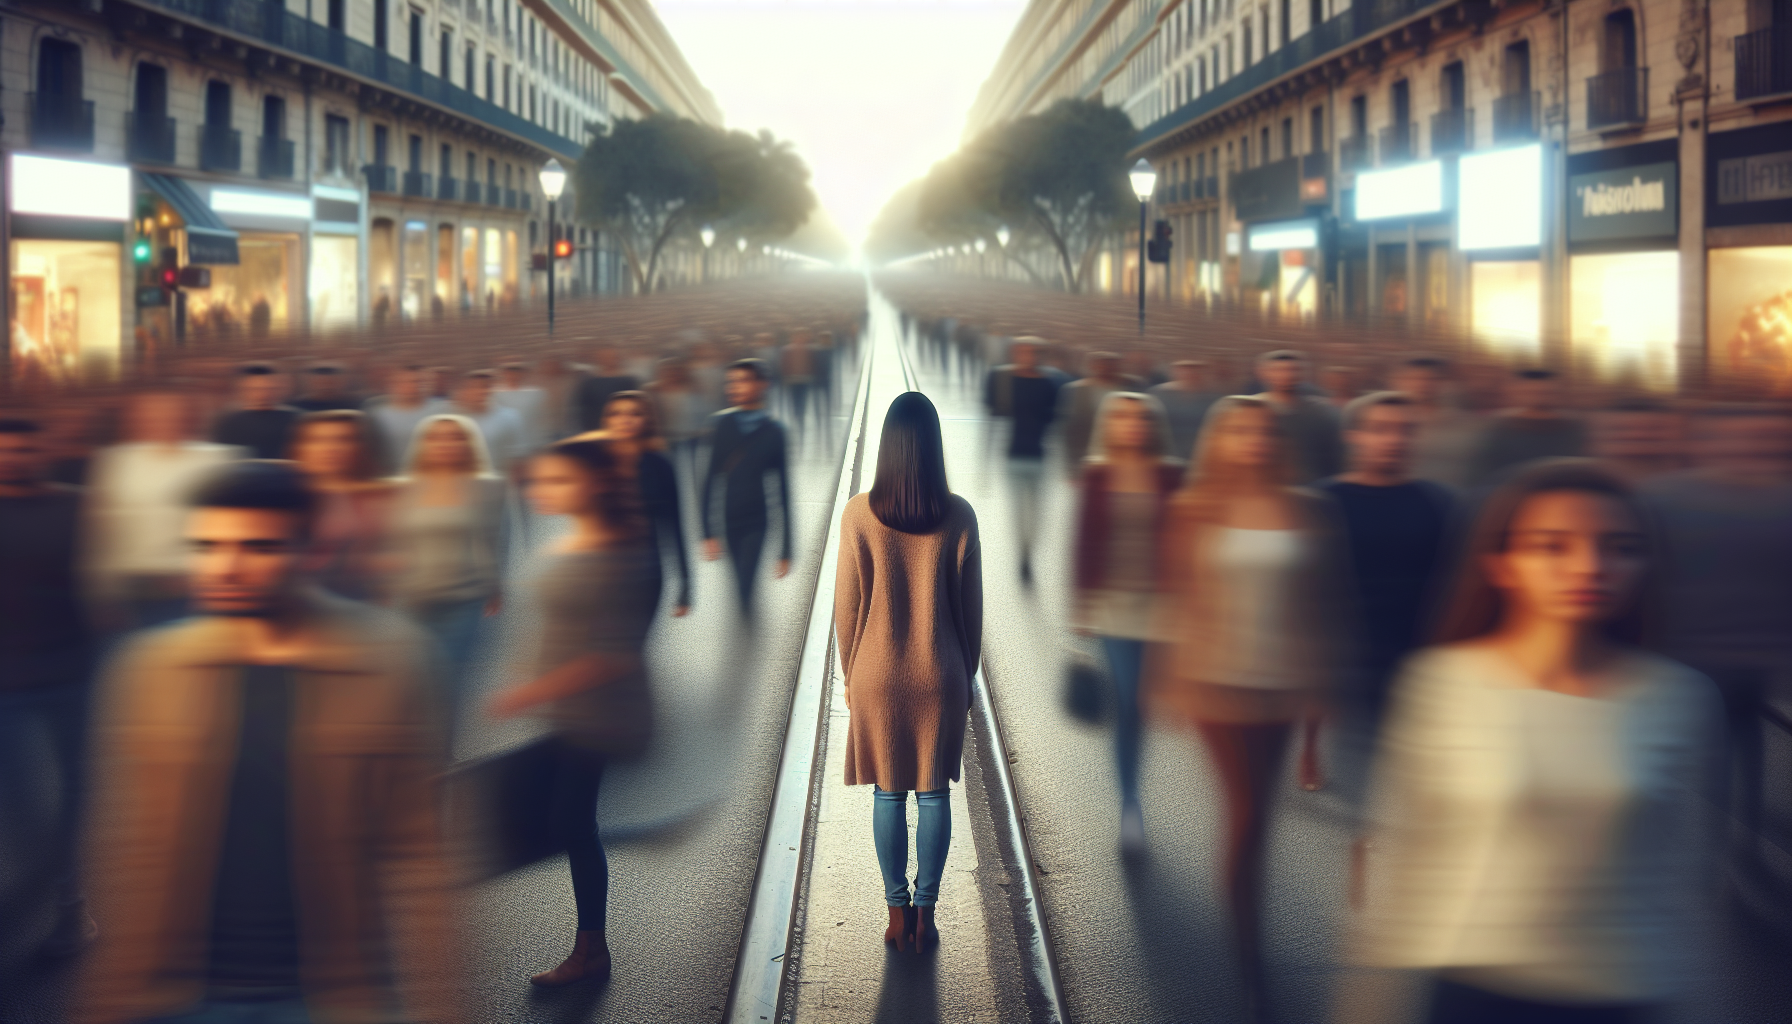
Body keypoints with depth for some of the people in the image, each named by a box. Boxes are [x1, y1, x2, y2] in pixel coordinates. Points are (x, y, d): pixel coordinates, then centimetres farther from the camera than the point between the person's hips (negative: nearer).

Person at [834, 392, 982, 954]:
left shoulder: (859, 513, -12)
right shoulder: (958, 516, -9)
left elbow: (847, 604, -5)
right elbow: (970, 605, -2)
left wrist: (849, 674, 8)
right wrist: (967, 674, 12)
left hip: (877, 673, 0)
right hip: (940, 675, 0)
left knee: (888, 795, 11)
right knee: (934, 794, 11)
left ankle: (898, 916, 17)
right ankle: (926, 915, 16)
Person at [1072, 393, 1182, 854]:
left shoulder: (1173, 477, 0)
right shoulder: (1096, 477, 3)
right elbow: (1085, 541, 5)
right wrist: (1083, 605, 3)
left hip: (1163, 603, 0)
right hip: (1114, 603, 0)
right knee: (1127, 704, -1)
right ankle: (1130, 804, 8)